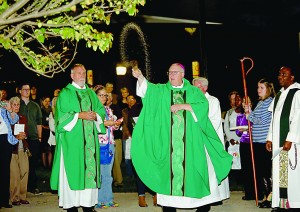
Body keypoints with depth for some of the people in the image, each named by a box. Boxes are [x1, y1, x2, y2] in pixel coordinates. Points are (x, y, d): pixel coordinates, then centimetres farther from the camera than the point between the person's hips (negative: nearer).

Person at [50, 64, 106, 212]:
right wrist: (80, 115, -14)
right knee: (73, 170, -6)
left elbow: (101, 110, 15)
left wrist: (96, 115, -6)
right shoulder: (66, 93, 2)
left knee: (90, 169, 2)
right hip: (72, 140, -5)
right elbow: (62, 115, -7)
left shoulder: (91, 93, 17)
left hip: (90, 139, 5)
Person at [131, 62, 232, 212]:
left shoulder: (193, 91, 10)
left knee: (190, 169, -2)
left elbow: (204, 105, -6)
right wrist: (140, 77, -28)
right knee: (170, 168, -2)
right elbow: (147, 88, -9)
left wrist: (183, 106, -13)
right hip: (168, 140, 1)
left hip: (190, 140, 0)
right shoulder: (161, 90, 10)